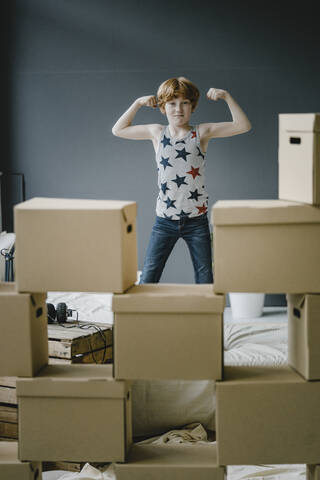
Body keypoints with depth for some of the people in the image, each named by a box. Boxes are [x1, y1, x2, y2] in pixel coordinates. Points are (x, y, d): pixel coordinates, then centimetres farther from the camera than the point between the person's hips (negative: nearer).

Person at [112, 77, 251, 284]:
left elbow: (243, 126, -5)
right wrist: (138, 103, 5)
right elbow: (118, 130, 15)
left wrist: (227, 96, -12)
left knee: (205, 281, 5)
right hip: (164, 220, 1)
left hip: (196, 220, -1)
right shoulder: (157, 133, 6)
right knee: (147, 279, -3)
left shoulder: (202, 133, 0)